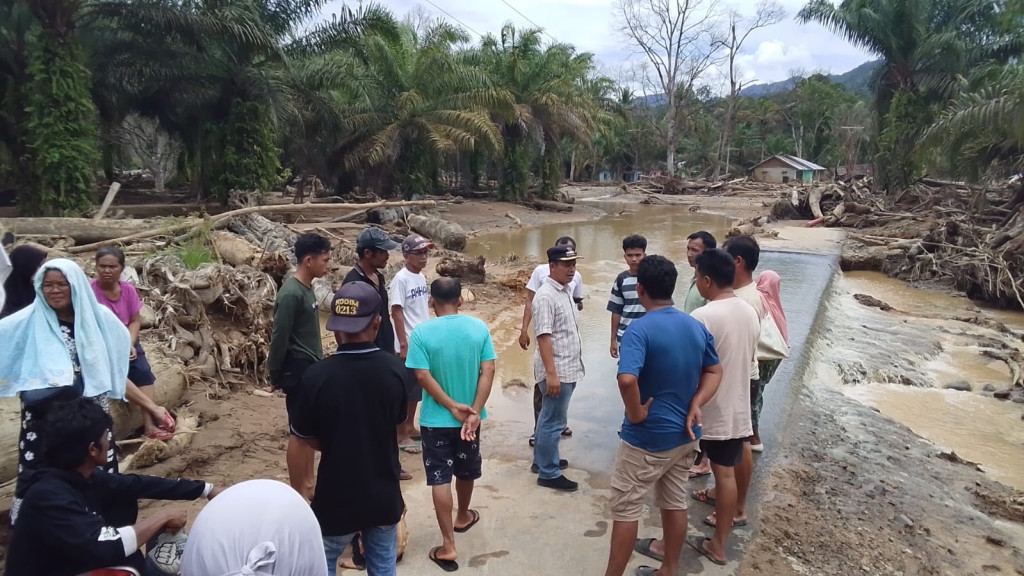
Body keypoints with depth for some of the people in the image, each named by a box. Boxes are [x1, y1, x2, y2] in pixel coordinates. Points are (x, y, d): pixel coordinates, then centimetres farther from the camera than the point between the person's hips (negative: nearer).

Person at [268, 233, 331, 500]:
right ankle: (298, 493, 11)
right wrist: (275, 374, -11)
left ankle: (309, 485, 27)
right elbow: (279, 337, -18)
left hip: (311, 368, 9)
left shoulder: (307, 289, 9)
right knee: (299, 432, 0)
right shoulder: (291, 293, -20)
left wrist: (317, 364, 16)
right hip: (298, 369, -9)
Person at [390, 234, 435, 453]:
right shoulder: (401, 279, -15)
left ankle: (410, 427, 31)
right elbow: (397, 312, -17)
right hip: (409, 344, -8)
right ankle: (401, 435, 13)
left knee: (417, 388, 17)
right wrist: (404, 344, -18)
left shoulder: (421, 277, 8)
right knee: (405, 389, 2)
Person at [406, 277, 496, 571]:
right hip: (470, 415, 3)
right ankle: (463, 517, 45)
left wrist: (453, 407, -13)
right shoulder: (479, 327, -7)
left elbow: (424, 376, -18)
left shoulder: (422, 332, -14)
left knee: (440, 478, 4)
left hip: (436, 419, -3)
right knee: (466, 471, 23)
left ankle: (448, 546, 5)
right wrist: (473, 412, -13)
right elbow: (488, 372, -11)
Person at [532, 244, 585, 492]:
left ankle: (542, 459, 34)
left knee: (549, 418, 20)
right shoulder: (546, 296, -19)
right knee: (553, 422, 0)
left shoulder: (566, 291, 10)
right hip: (556, 371, -9)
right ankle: (549, 473, 11)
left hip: (568, 368, 9)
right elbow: (544, 336, -23)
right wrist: (551, 373, -26)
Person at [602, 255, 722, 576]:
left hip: (647, 437, -7)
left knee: (625, 509, 6)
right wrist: (695, 405, -1)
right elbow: (714, 372, 11)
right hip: (685, 434, 7)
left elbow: (627, 380, -37)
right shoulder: (696, 327, 2)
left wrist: (635, 414, -20)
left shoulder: (640, 329, -22)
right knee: (675, 502, 20)